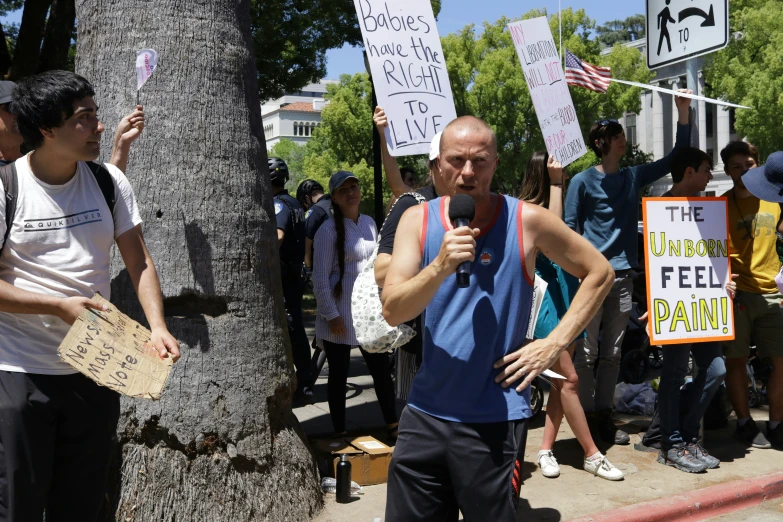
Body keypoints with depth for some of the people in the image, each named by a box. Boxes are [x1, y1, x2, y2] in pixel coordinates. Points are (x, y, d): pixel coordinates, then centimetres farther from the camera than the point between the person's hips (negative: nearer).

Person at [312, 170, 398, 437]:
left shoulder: (369, 223, 7)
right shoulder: (329, 230, -11)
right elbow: (320, 278, -12)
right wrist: (331, 315, -15)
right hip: (340, 313, -5)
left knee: (381, 367, 8)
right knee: (339, 373, 7)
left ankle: (392, 425, 23)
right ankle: (340, 432, 21)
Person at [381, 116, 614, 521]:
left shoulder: (527, 220, -6)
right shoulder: (418, 220, -1)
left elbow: (599, 273, 4)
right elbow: (392, 312, -9)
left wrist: (554, 344, -4)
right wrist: (441, 265, -26)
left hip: (495, 419, -2)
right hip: (425, 412, 3)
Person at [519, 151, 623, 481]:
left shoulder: (555, 203, 13)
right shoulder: (526, 208, -9)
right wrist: (554, 184, -22)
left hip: (567, 292, 8)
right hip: (544, 295, -8)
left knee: (561, 380, 8)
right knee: (569, 379, -5)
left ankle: (546, 449, 16)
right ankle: (592, 455, 4)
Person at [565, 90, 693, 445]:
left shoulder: (633, 177, 12)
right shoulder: (583, 182, -2)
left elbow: (676, 159, 14)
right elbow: (570, 229, -2)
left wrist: (683, 113, 6)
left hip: (623, 275, 5)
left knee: (612, 352, 9)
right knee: (586, 352, -2)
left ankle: (604, 415, 18)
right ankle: (585, 417, 7)